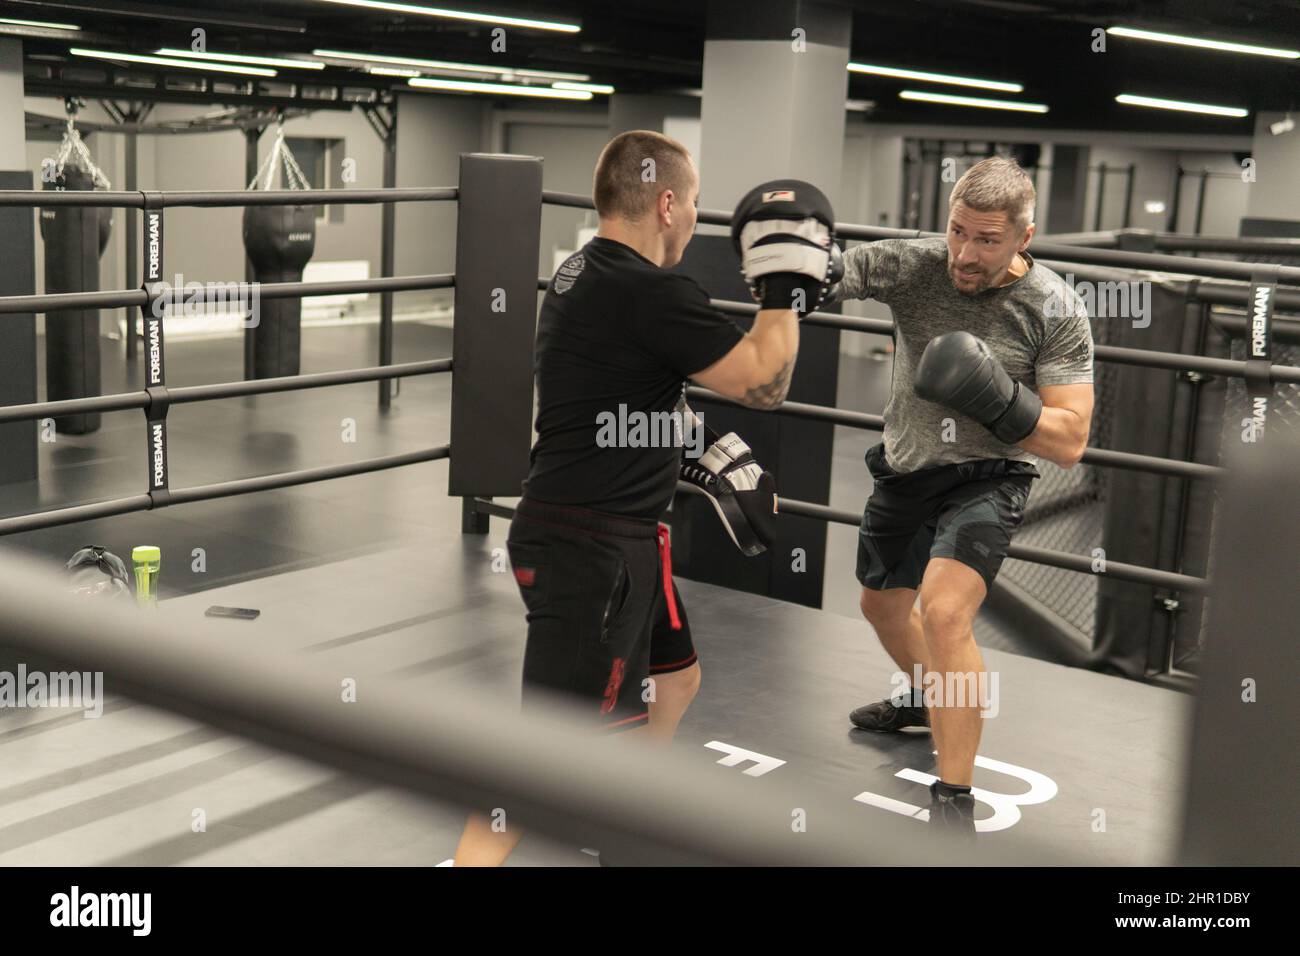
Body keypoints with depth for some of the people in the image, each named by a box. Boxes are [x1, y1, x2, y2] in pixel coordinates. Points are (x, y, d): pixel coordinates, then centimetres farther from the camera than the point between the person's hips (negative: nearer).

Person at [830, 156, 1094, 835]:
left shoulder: (1056, 311, -17)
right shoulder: (910, 265, -12)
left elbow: (1069, 442, -17)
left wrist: (997, 401, -32)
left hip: (985, 478, -5)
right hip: (903, 470, 5)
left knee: (943, 614, -27)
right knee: (881, 606, 24)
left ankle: (954, 804, -14)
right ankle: (922, 700, 58)